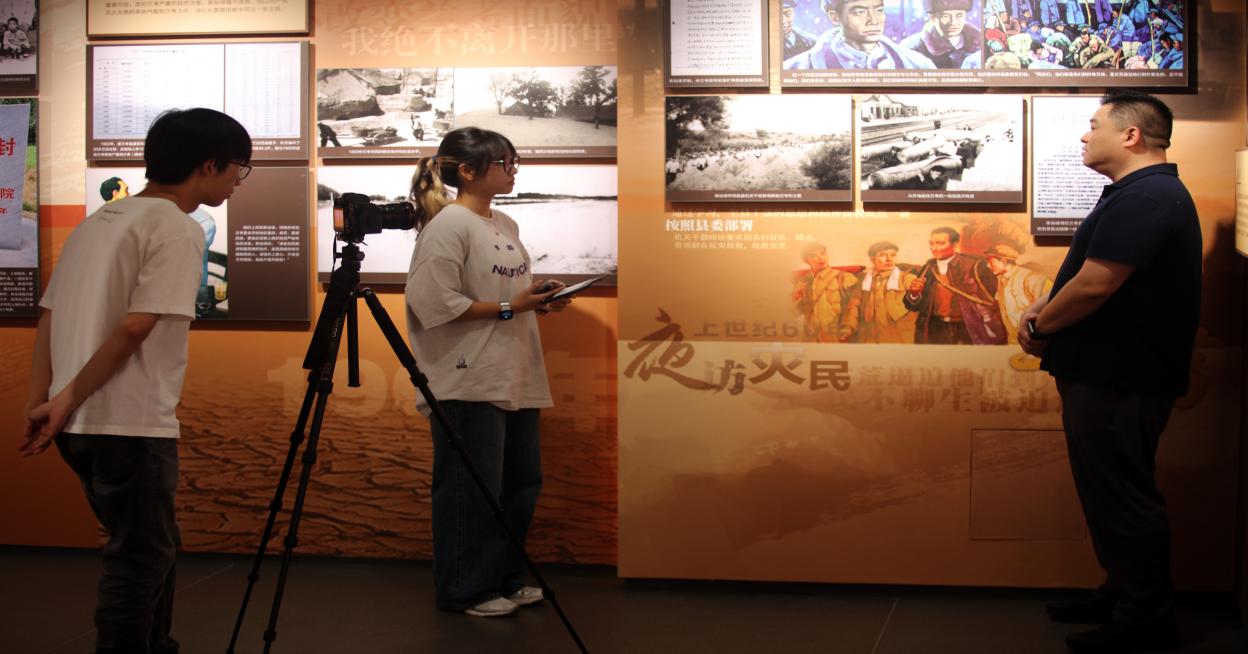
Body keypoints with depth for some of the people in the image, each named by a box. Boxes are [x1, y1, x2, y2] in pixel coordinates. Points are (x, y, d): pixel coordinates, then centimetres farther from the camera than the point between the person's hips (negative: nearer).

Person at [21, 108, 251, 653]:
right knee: (140, 562, 2)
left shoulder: (97, 220, 15)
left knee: (148, 551, 19)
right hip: (132, 426, -8)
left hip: (80, 425, 8)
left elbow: (49, 318, 11)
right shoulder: (177, 228, -10)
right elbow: (133, 330, -18)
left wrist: (39, 404, 7)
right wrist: (68, 400, -11)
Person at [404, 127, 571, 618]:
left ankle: (505, 578, 28)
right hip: (468, 381, -9)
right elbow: (436, 303, -19)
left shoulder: (506, 226, 14)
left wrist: (539, 300, 3)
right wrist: (510, 308, -17)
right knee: (471, 490, 0)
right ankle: (465, 591, 14)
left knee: (521, 482, 14)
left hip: (514, 378, 9)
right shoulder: (448, 224, -12)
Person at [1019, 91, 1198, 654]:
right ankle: (1122, 594, 28)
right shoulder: (1143, 194, 18)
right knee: (1110, 489, 17)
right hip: (1109, 371, 11)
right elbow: (1090, 272, 22)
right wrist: (1041, 309, 7)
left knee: (1121, 493, -3)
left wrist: (1041, 326, -9)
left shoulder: (1142, 200, -20)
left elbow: (1095, 284, -25)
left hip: (1119, 380, -11)